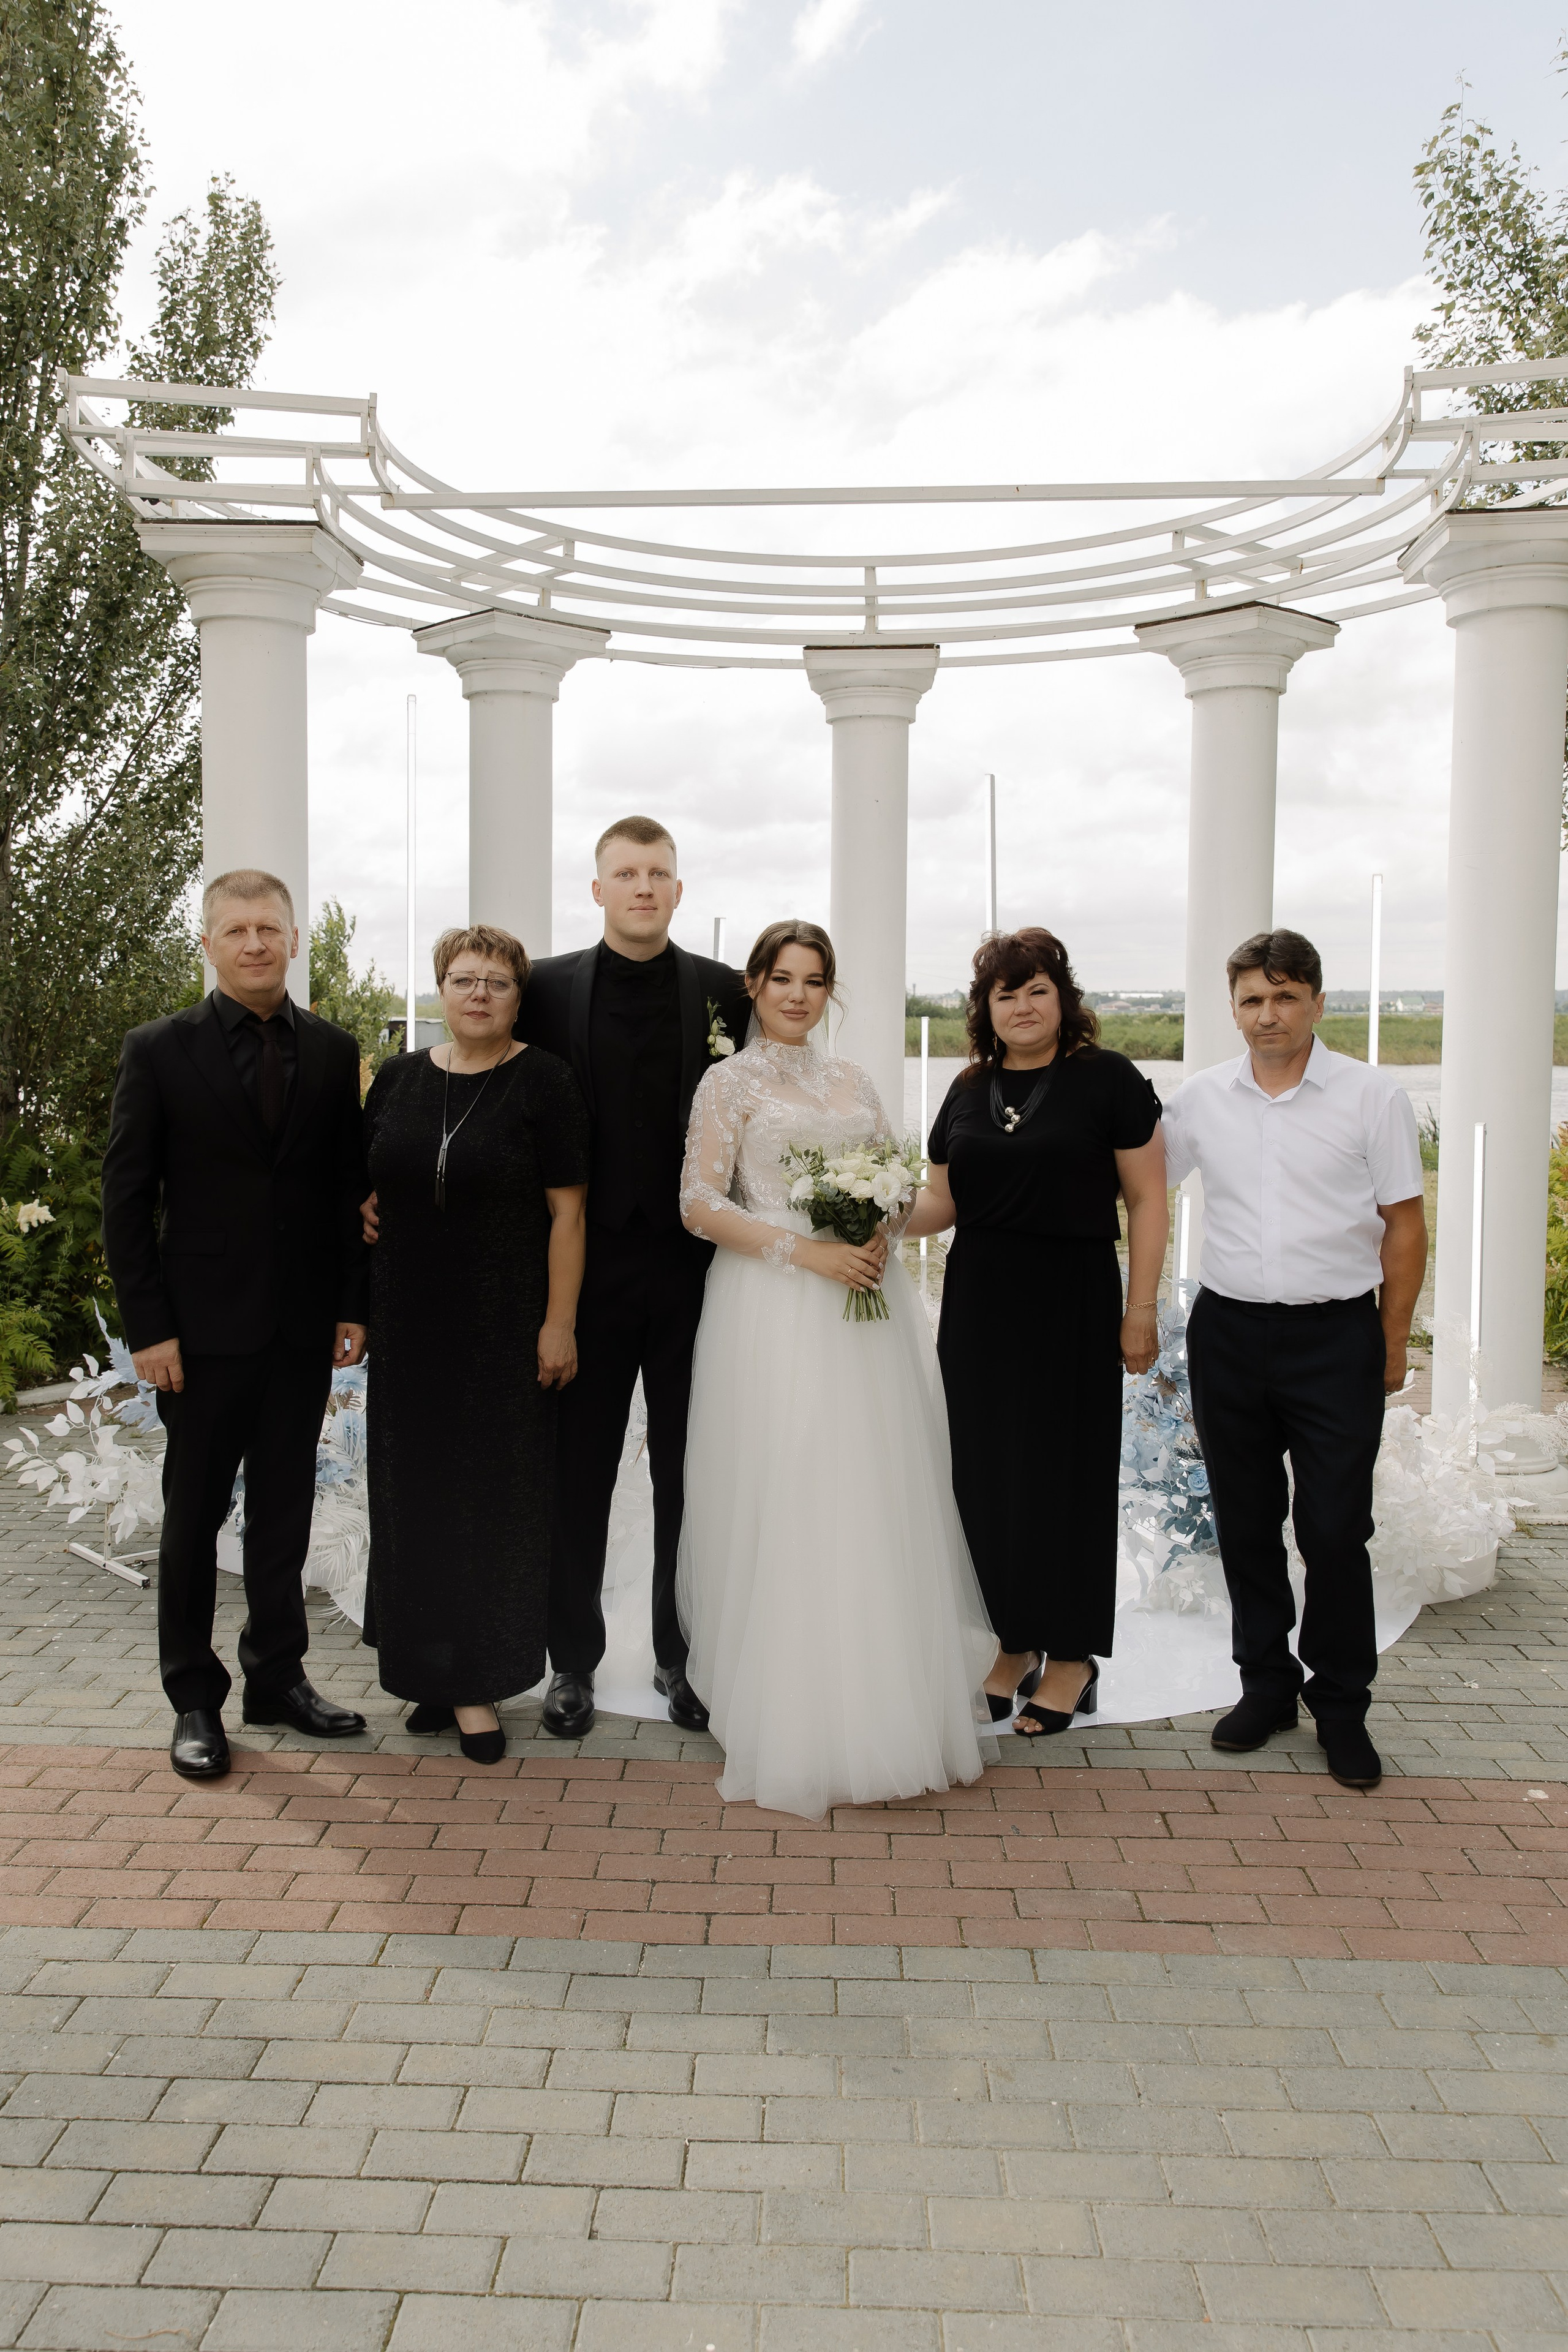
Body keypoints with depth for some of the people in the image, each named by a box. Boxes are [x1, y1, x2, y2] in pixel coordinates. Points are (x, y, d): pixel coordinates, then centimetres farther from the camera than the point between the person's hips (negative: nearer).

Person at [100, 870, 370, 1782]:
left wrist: (353, 1305, 2)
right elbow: (126, 1196, -3)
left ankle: (278, 1676, 27)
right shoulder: (160, 1050, -2)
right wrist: (148, 1325, -8)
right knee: (195, 1516, 8)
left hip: (304, 1329, 3)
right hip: (204, 1329, -2)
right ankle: (195, 1698, 21)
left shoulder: (335, 1051, 5)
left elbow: (352, 1186, 7)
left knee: (285, 1512, 13)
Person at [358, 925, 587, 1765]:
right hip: (408, 1325, 4)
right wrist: (361, 1209, 1)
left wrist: (559, 1324, -12)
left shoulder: (543, 1082, -6)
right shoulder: (398, 1077, 7)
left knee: (492, 1493, 3)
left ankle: (476, 1681, 14)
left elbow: (566, 1212, -8)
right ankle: (429, 1666, 23)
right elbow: (357, 1172, 22)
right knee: (415, 1490, 9)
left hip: (503, 1331, -4)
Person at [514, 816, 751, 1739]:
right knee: (578, 1473, 10)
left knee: (691, 1474, 11)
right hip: (586, 1266, 0)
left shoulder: (726, 993, 2)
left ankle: (684, 1655, 26)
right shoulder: (547, 989, 1)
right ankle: (575, 1658, 25)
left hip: (693, 1265, 1)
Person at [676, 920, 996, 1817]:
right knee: (788, 1514, -3)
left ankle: (885, 1712, 18)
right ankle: (802, 1732, 8)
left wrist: (881, 1236, -5)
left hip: (866, 1307, 5)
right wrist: (806, 1249, -16)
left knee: (876, 1505, 5)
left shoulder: (854, 1082, 16)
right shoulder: (730, 1084, 2)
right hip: (776, 1313, -4)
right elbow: (701, 1205, -7)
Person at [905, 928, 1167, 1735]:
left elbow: (1146, 1199, -5)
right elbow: (943, 1199, 14)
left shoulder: (1108, 1080, -4)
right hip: (979, 1300, 5)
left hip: (1072, 1299, -4)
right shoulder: (970, 1091, 11)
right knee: (987, 1470, 6)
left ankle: (1071, 1656, 17)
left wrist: (1140, 1308, -10)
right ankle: (1012, 1645, 20)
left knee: (1065, 1469, 3)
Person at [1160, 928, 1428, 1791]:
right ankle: (1266, 1686, 27)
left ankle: (1341, 1707, 18)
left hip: (1336, 1336, -3)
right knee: (1244, 1523, 11)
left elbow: (1404, 1224, 0)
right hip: (1228, 1331, 3)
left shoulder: (1373, 1096, -2)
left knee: (1335, 1529, 0)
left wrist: (1393, 1343, -1)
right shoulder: (1200, 1099, 4)